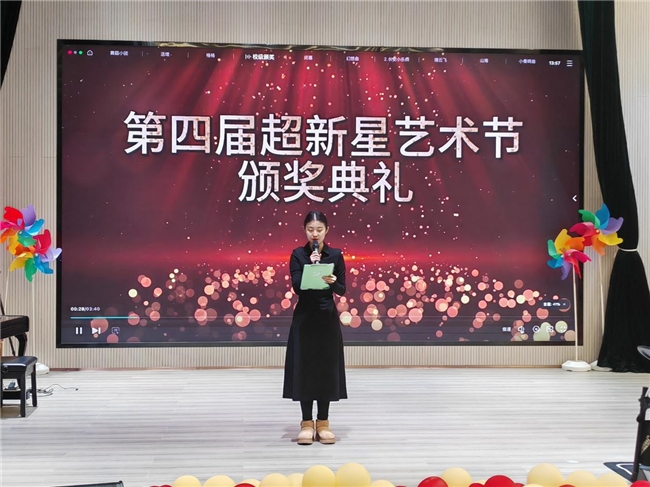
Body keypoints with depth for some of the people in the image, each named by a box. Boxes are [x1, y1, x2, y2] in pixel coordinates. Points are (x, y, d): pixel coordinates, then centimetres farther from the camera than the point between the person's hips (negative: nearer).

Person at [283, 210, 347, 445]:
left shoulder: (336, 255, 2)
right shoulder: (298, 255, 0)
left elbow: (342, 290, 0)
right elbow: (297, 286, -11)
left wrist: (332, 283, -21)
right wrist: (311, 265, -20)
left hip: (327, 318, 1)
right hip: (304, 318, -1)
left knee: (327, 369, 3)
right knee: (304, 368, 0)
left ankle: (323, 422, 13)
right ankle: (307, 422, 9)